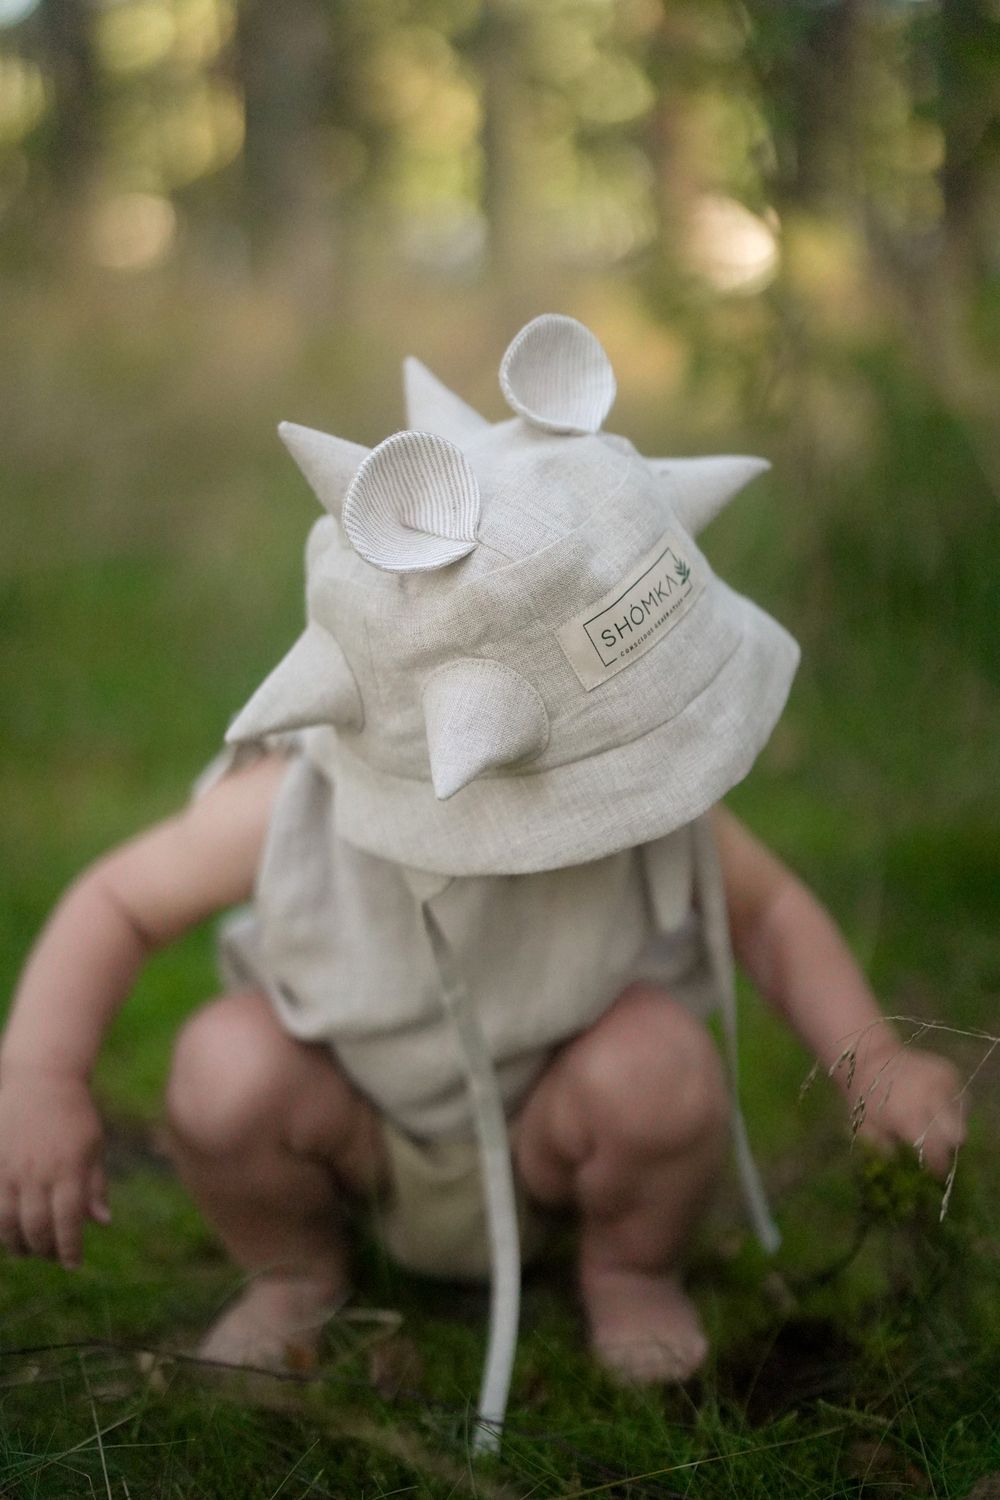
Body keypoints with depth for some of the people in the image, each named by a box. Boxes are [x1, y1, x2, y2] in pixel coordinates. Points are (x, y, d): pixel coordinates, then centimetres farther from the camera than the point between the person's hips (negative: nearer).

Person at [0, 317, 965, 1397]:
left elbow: (766, 908, -10)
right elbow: (117, 903, -17)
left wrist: (873, 1061, -25)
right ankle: (293, 1272, 5)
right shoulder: (294, 809, -31)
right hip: (359, 1121, 0)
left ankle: (633, 1269, 3)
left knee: (659, 1063, -32)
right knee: (226, 1066, -30)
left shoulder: (643, 803, -28)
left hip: (550, 1132, 0)